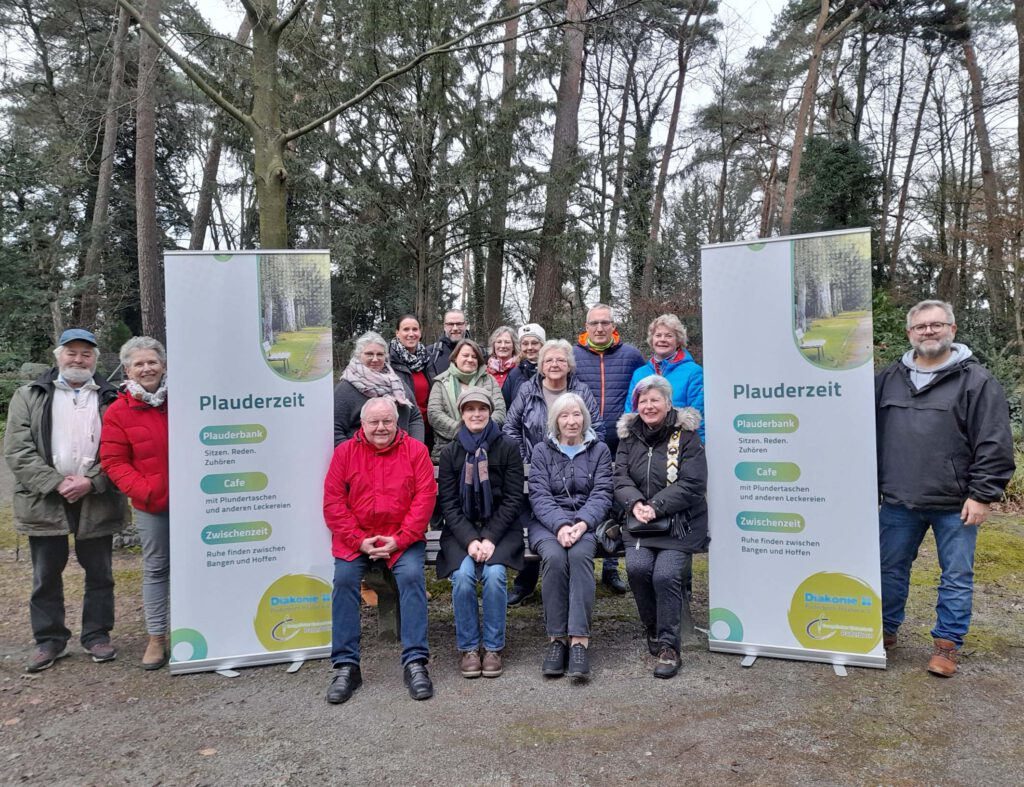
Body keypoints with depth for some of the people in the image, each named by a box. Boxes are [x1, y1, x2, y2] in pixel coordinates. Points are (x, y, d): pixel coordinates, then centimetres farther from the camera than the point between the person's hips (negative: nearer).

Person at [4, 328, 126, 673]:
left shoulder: (112, 400, 7)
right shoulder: (29, 396, 7)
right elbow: (17, 450, -3)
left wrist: (91, 482, -14)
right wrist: (56, 483, -13)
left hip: (97, 500, 0)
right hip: (45, 500, 0)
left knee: (99, 573, 8)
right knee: (46, 575, 10)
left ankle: (97, 635, 22)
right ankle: (50, 641, 23)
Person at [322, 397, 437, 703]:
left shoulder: (415, 450, 2)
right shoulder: (345, 452, 5)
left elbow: (425, 497, -4)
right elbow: (333, 502, 1)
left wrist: (400, 539, -12)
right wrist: (359, 541, -10)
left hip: (403, 538, -1)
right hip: (356, 538, 1)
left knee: (412, 575, -25)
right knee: (344, 578, -22)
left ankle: (415, 661, -17)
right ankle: (345, 665, -13)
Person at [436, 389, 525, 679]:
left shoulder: (508, 448, 2)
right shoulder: (450, 452, 7)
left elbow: (513, 498, -2)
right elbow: (448, 503, 1)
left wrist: (490, 538, -14)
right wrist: (470, 540, -14)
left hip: (500, 527, -1)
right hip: (461, 530, 1)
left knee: (494, 573, -27)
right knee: (463, 575, -25)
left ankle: (493, 647, -9)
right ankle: (468, 647, -6)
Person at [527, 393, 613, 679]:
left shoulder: (599, 450, 13)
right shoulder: (542, 451, 12)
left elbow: (602, 494, 2)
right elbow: (539, 495, 0)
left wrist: (581, 524, -18)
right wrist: (561, 525, -18)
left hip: (586, 521, 0)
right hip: (548, 522, 0)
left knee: (580, 555, -33)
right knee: (554, 557, -32)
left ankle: (579, 640, -34)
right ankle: (557, 638, -22)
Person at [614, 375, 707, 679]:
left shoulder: (686, 436, -2)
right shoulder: (629, 436, 12)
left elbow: (692, 484, -9)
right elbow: (621, 477, 4)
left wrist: (656, 507, -17)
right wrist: (635, 504, -16)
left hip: (680, 522, -3)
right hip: (639, 520, 3)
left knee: (665, 574, -22)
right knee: (636, 567, -21)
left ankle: (668, 645, -5)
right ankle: (652, 629, 5)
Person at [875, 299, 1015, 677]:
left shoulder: (976, 380, -4)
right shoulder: (888, 378, 8)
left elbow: (994, 444, -7)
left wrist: (982, 495, -11)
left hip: (955, 505, -3)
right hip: (898, 501, 4)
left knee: (956, 577, 7)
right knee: (891, 569, 13)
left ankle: (946, 643, 22)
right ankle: (886, 630, 30)